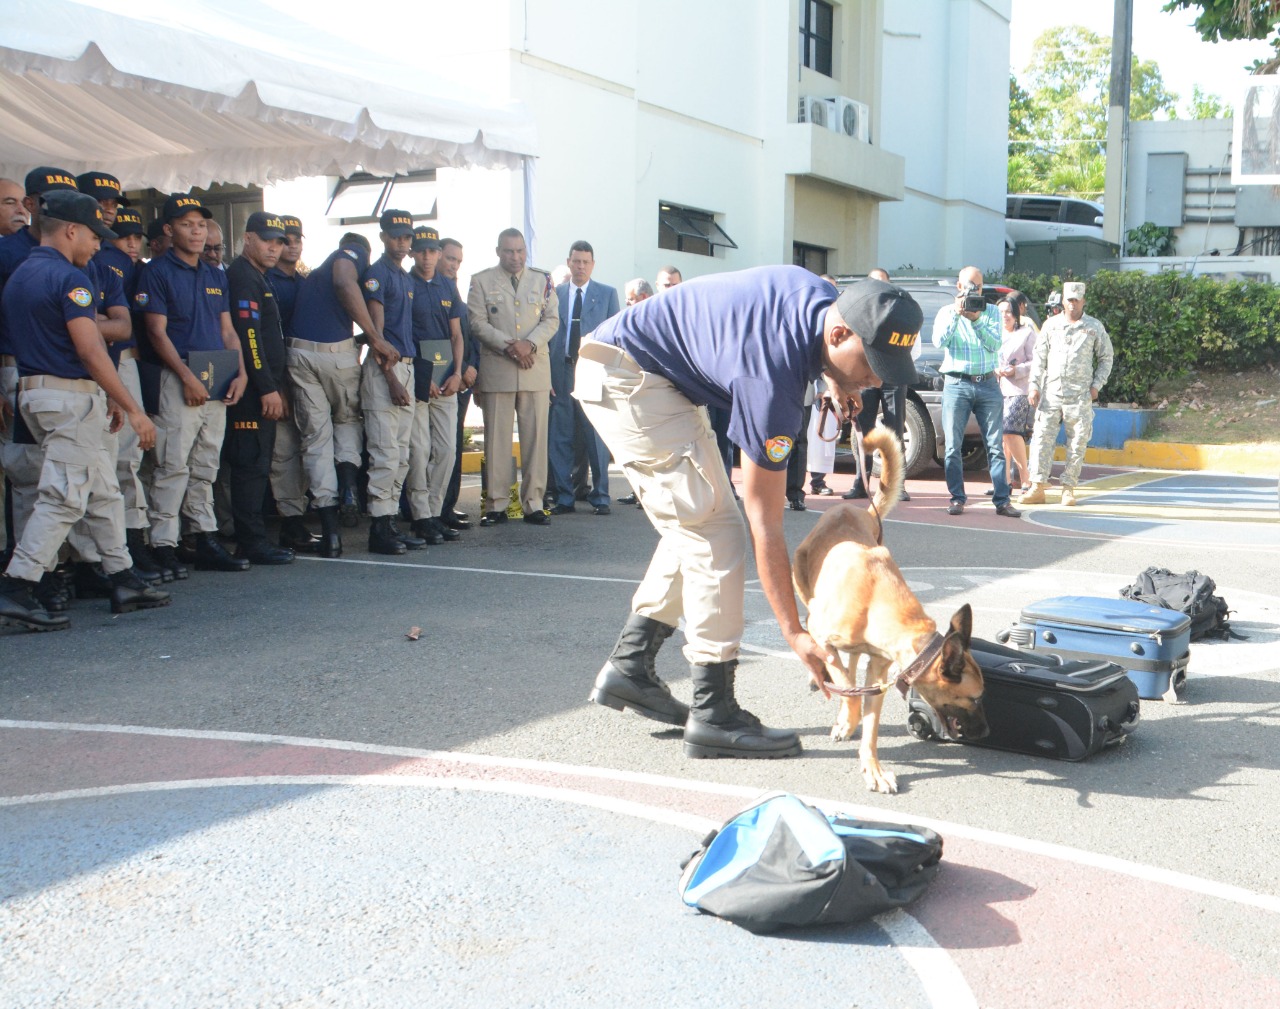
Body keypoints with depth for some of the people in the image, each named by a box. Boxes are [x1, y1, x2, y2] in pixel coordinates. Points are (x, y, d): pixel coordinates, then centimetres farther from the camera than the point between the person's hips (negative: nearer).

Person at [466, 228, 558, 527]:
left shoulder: (542, 280, 13)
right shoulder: (482, 281, 7)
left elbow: (552, 319, 6)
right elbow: (478, 323, -1)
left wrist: (530, 344, -12)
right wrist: (508, 346, -14)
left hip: (536, 368, 2)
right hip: (496, 369, -2)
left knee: (536, 436, 1)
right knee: (496, 437, -1)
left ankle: (533, 503, 7)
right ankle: (496, 505, 4)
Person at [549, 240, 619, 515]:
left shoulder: (607, 294, 9)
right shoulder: (554, 294, 11)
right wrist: (545, 375, -1)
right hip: (560, 372, 1)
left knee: (596, 438, 0)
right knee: (560, 439, 3)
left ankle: (600, 497, 8)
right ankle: (564, 498, 10)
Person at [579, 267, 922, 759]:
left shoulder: (826, 297, -7)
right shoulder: (773, 380, -30)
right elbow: (764, 524, -25)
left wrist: (834, 379, 7)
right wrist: (795, 634, -22)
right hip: (627, 379, -10)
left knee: (693, 527, 10)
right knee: (714, 531, -13)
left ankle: (629, 666, 15)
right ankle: (713, 713, -8)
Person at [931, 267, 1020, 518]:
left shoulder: (991, 312, 11)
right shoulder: (946, 312, 9)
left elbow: (995, 344, -4)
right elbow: (939, 341, -8)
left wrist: (976, 320, -15)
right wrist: (956, 314, -14)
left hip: (988, 384, 1)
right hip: (957, 385, -1)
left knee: (996, 445, -2)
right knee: (953, 446, -2)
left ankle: (1002, 501, 0)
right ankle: (957, 499, 6)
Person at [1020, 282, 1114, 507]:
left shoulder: (1094, 327, 7)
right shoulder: (1051, 324, 10)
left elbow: (1106, 358, 13)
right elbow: (1039, 357, 10)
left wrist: (1097, 385, 2)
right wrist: (1034, 385, 2)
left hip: (1080, 393, -1)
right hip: (1051, 390, 1)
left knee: (1078, 441, -2)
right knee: (1042, 436, -5)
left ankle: (1069, 489, 6)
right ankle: (1037, 488, -5)